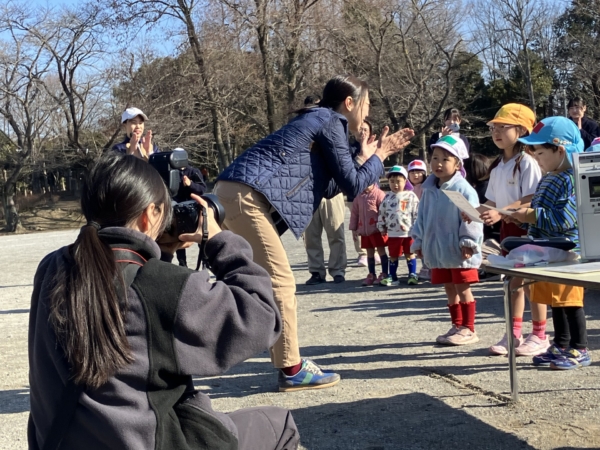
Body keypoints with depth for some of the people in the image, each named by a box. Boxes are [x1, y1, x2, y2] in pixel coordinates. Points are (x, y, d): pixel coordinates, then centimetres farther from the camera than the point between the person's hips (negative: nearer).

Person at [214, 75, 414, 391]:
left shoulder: (316, 121, 26)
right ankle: (292, 370, 0)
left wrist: (365, 157, 28)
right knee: (281, 281, -6)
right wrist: (378, 158, 14)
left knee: (273, 280, 14)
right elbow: (352, 185, -1)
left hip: (237, 193, 10)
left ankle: (287, 359, 21)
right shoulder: (331, 123, -2)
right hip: (245, 195, -10)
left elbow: (330, 187, 25)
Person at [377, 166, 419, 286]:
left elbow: (417, 213, -5)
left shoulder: (411, 196, -4)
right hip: (392, 233, 3)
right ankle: (392, 276, 20)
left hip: (408, 232, -3)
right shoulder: (387, 197, 4)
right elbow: (381, 213, 10)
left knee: (410, 254, 8)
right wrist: (381, 227, 8)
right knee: (393, 255, 11)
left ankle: (413, 275, 19)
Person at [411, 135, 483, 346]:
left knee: (462, 288, 1)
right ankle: (457, 326, 26)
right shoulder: (429, 189, 8)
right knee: (450, 289, 15)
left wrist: (468, 243, -19)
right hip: (437, 250, 7)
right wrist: (419, 242, 15)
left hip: (458, 251, -7)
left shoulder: (463, 189, -13)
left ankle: (468, 329, 11)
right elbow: (422, 217, 15)